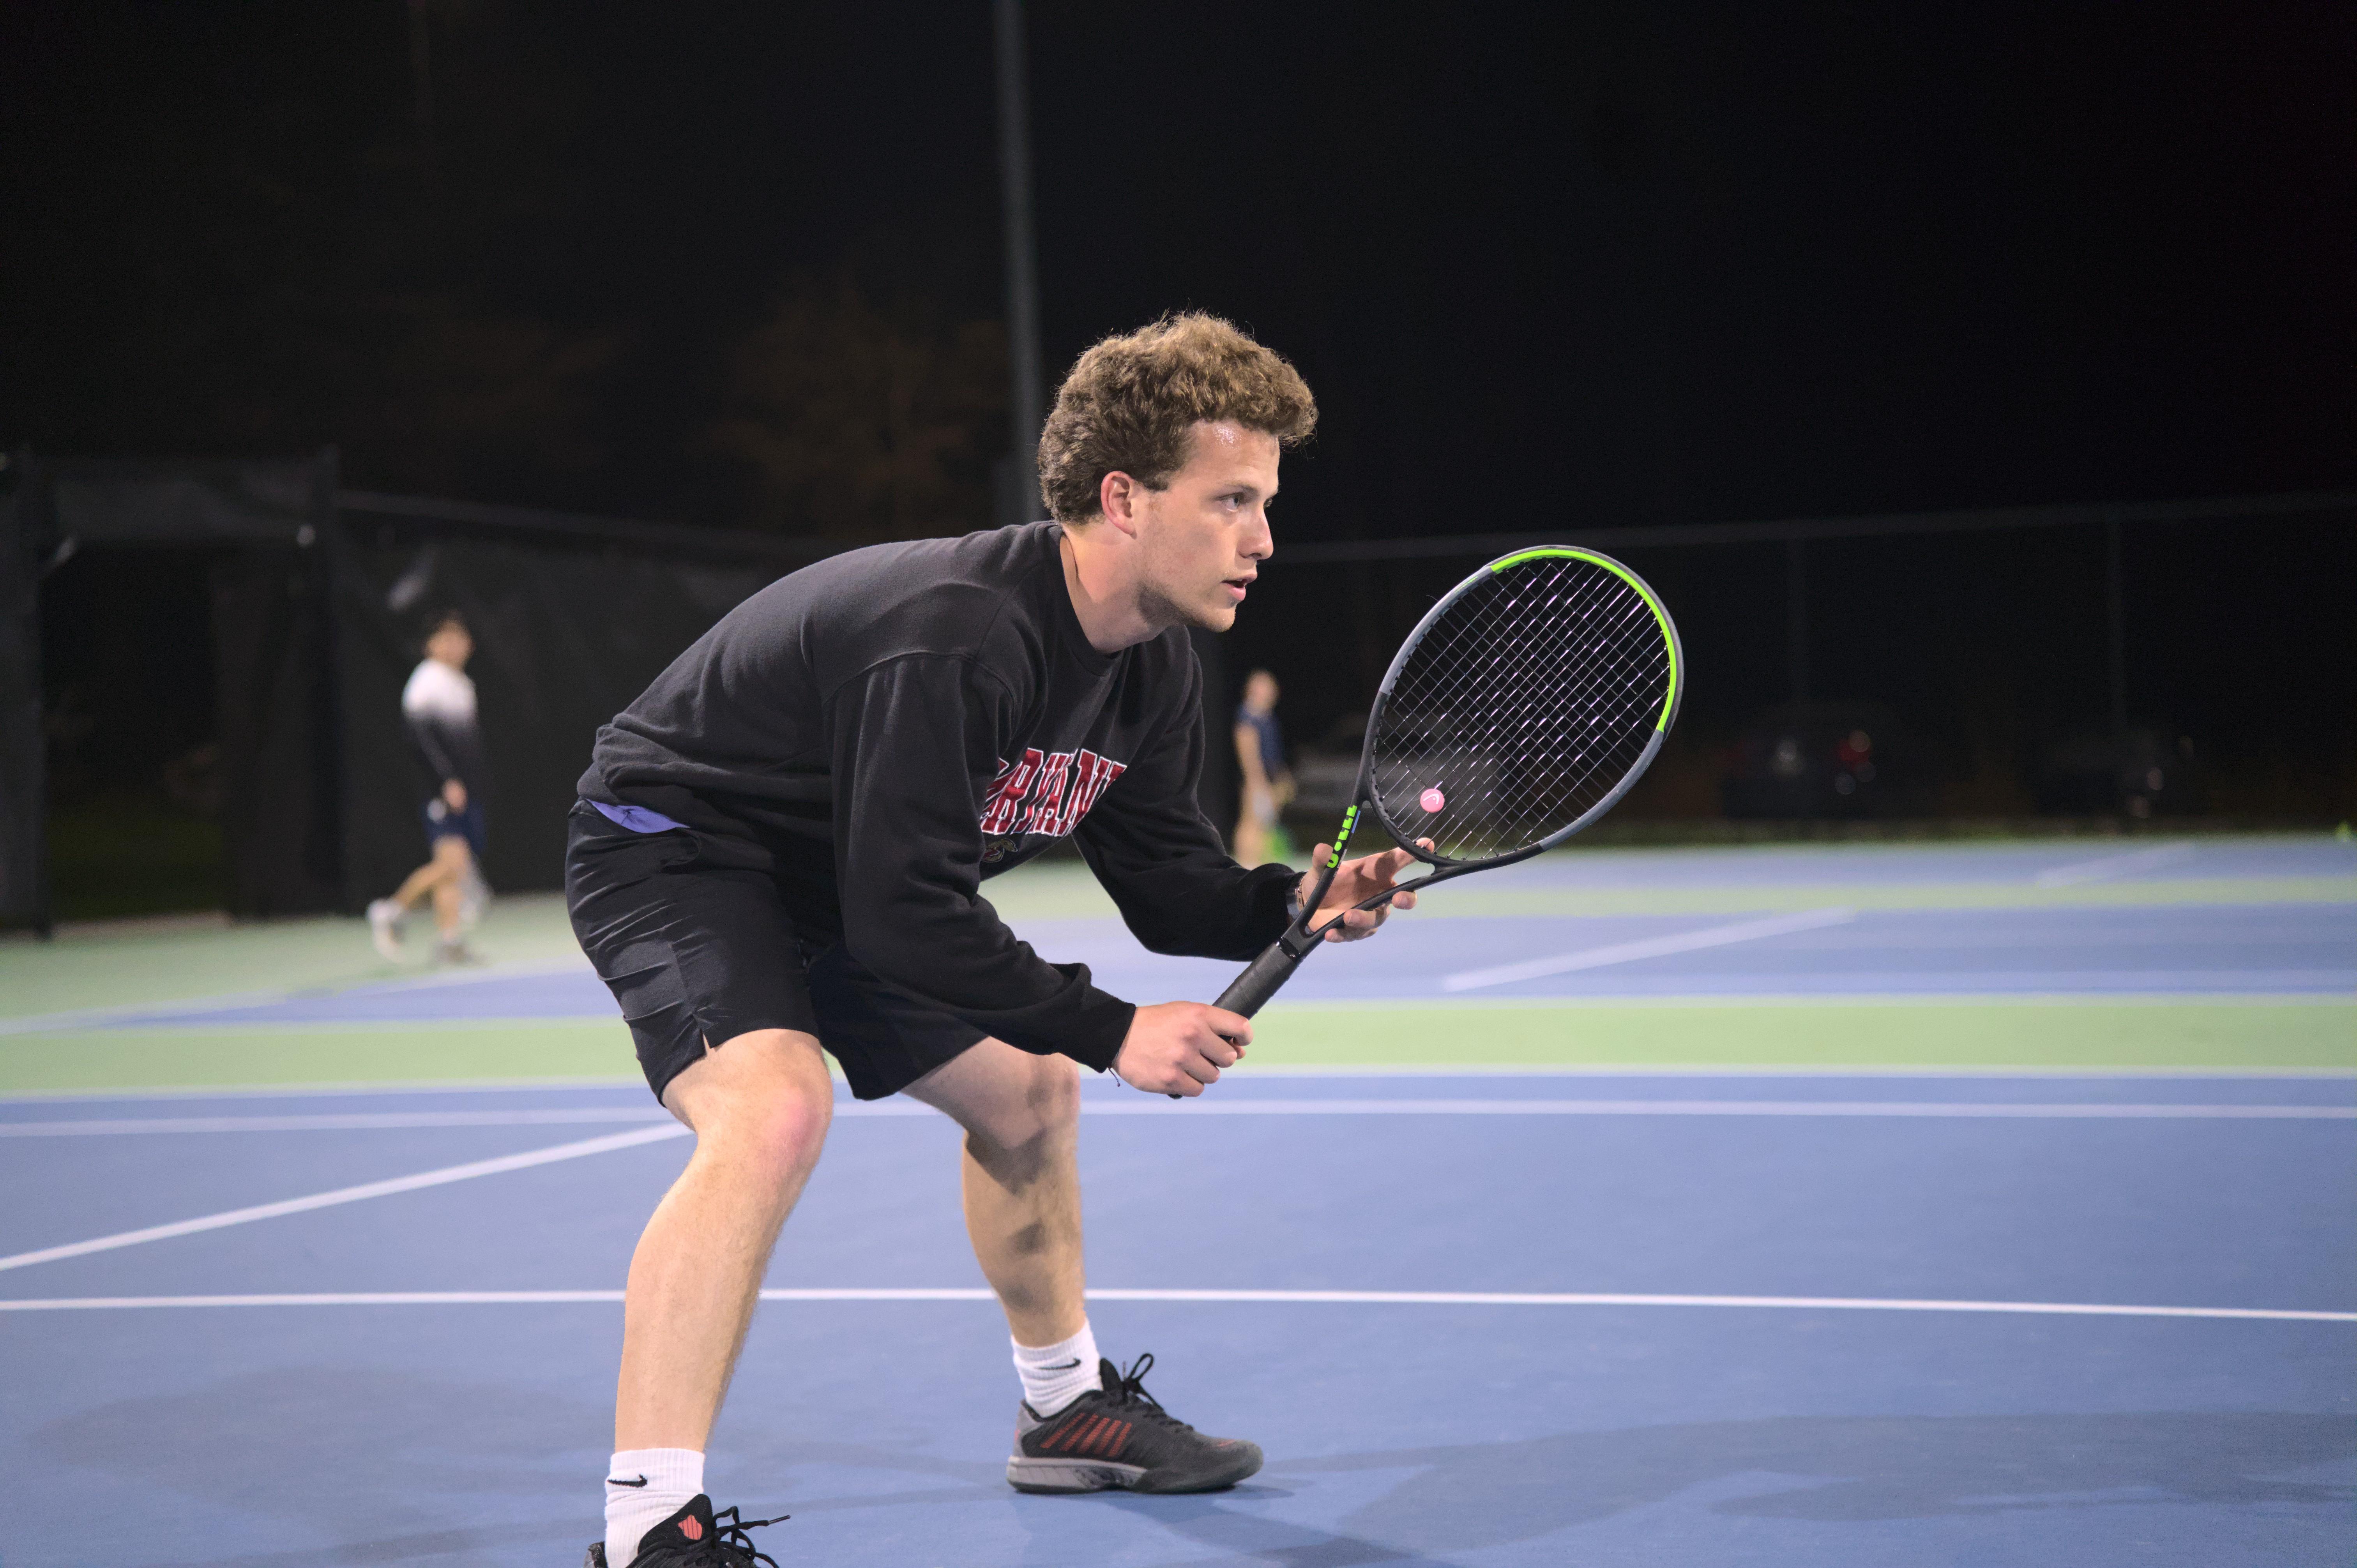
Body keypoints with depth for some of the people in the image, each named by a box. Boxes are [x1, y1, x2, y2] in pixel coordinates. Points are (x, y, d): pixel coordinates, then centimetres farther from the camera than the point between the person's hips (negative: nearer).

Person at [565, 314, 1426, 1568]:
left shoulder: (1153, 668, -5)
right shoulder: (955, 640, -35)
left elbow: (1166, 884, 1)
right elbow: (901, 914, -34)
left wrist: (1292, 903, -20)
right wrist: (1110, 1030, -29)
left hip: (841, 881, 10)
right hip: (672, 843, -10)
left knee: (1027, 1089, 19)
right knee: (774, 1109, -33)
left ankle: (1069, 1412, 41)